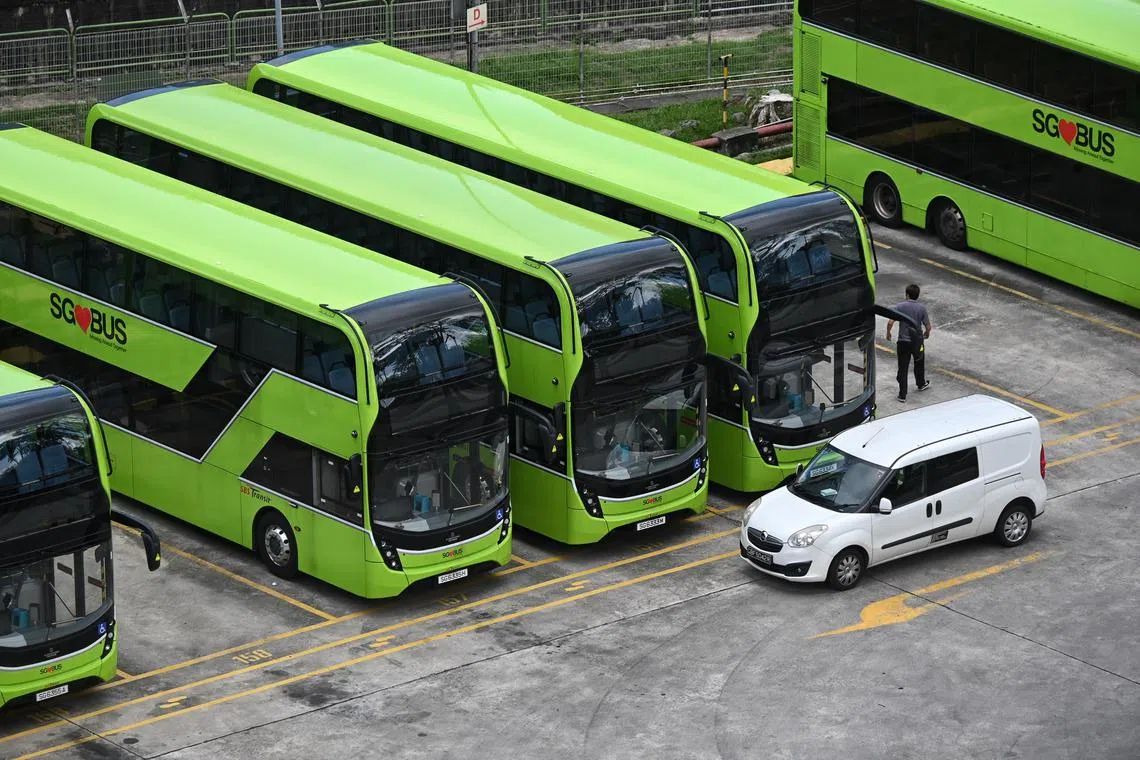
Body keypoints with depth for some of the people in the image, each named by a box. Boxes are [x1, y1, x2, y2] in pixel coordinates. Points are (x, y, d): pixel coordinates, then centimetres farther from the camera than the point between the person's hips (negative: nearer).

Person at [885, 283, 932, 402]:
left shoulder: (900, 307, -11)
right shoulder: (922, 308, -8)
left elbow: (890, 322, -16)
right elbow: (928, 327, -7)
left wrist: (888, 333, 3)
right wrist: (926, 333, 16)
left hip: (903, 342, -2)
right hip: (917, 342, 2)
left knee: (903, 369, 6)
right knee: (919, 364, 27)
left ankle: (902, 394, 7)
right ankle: (921, 384, 48)